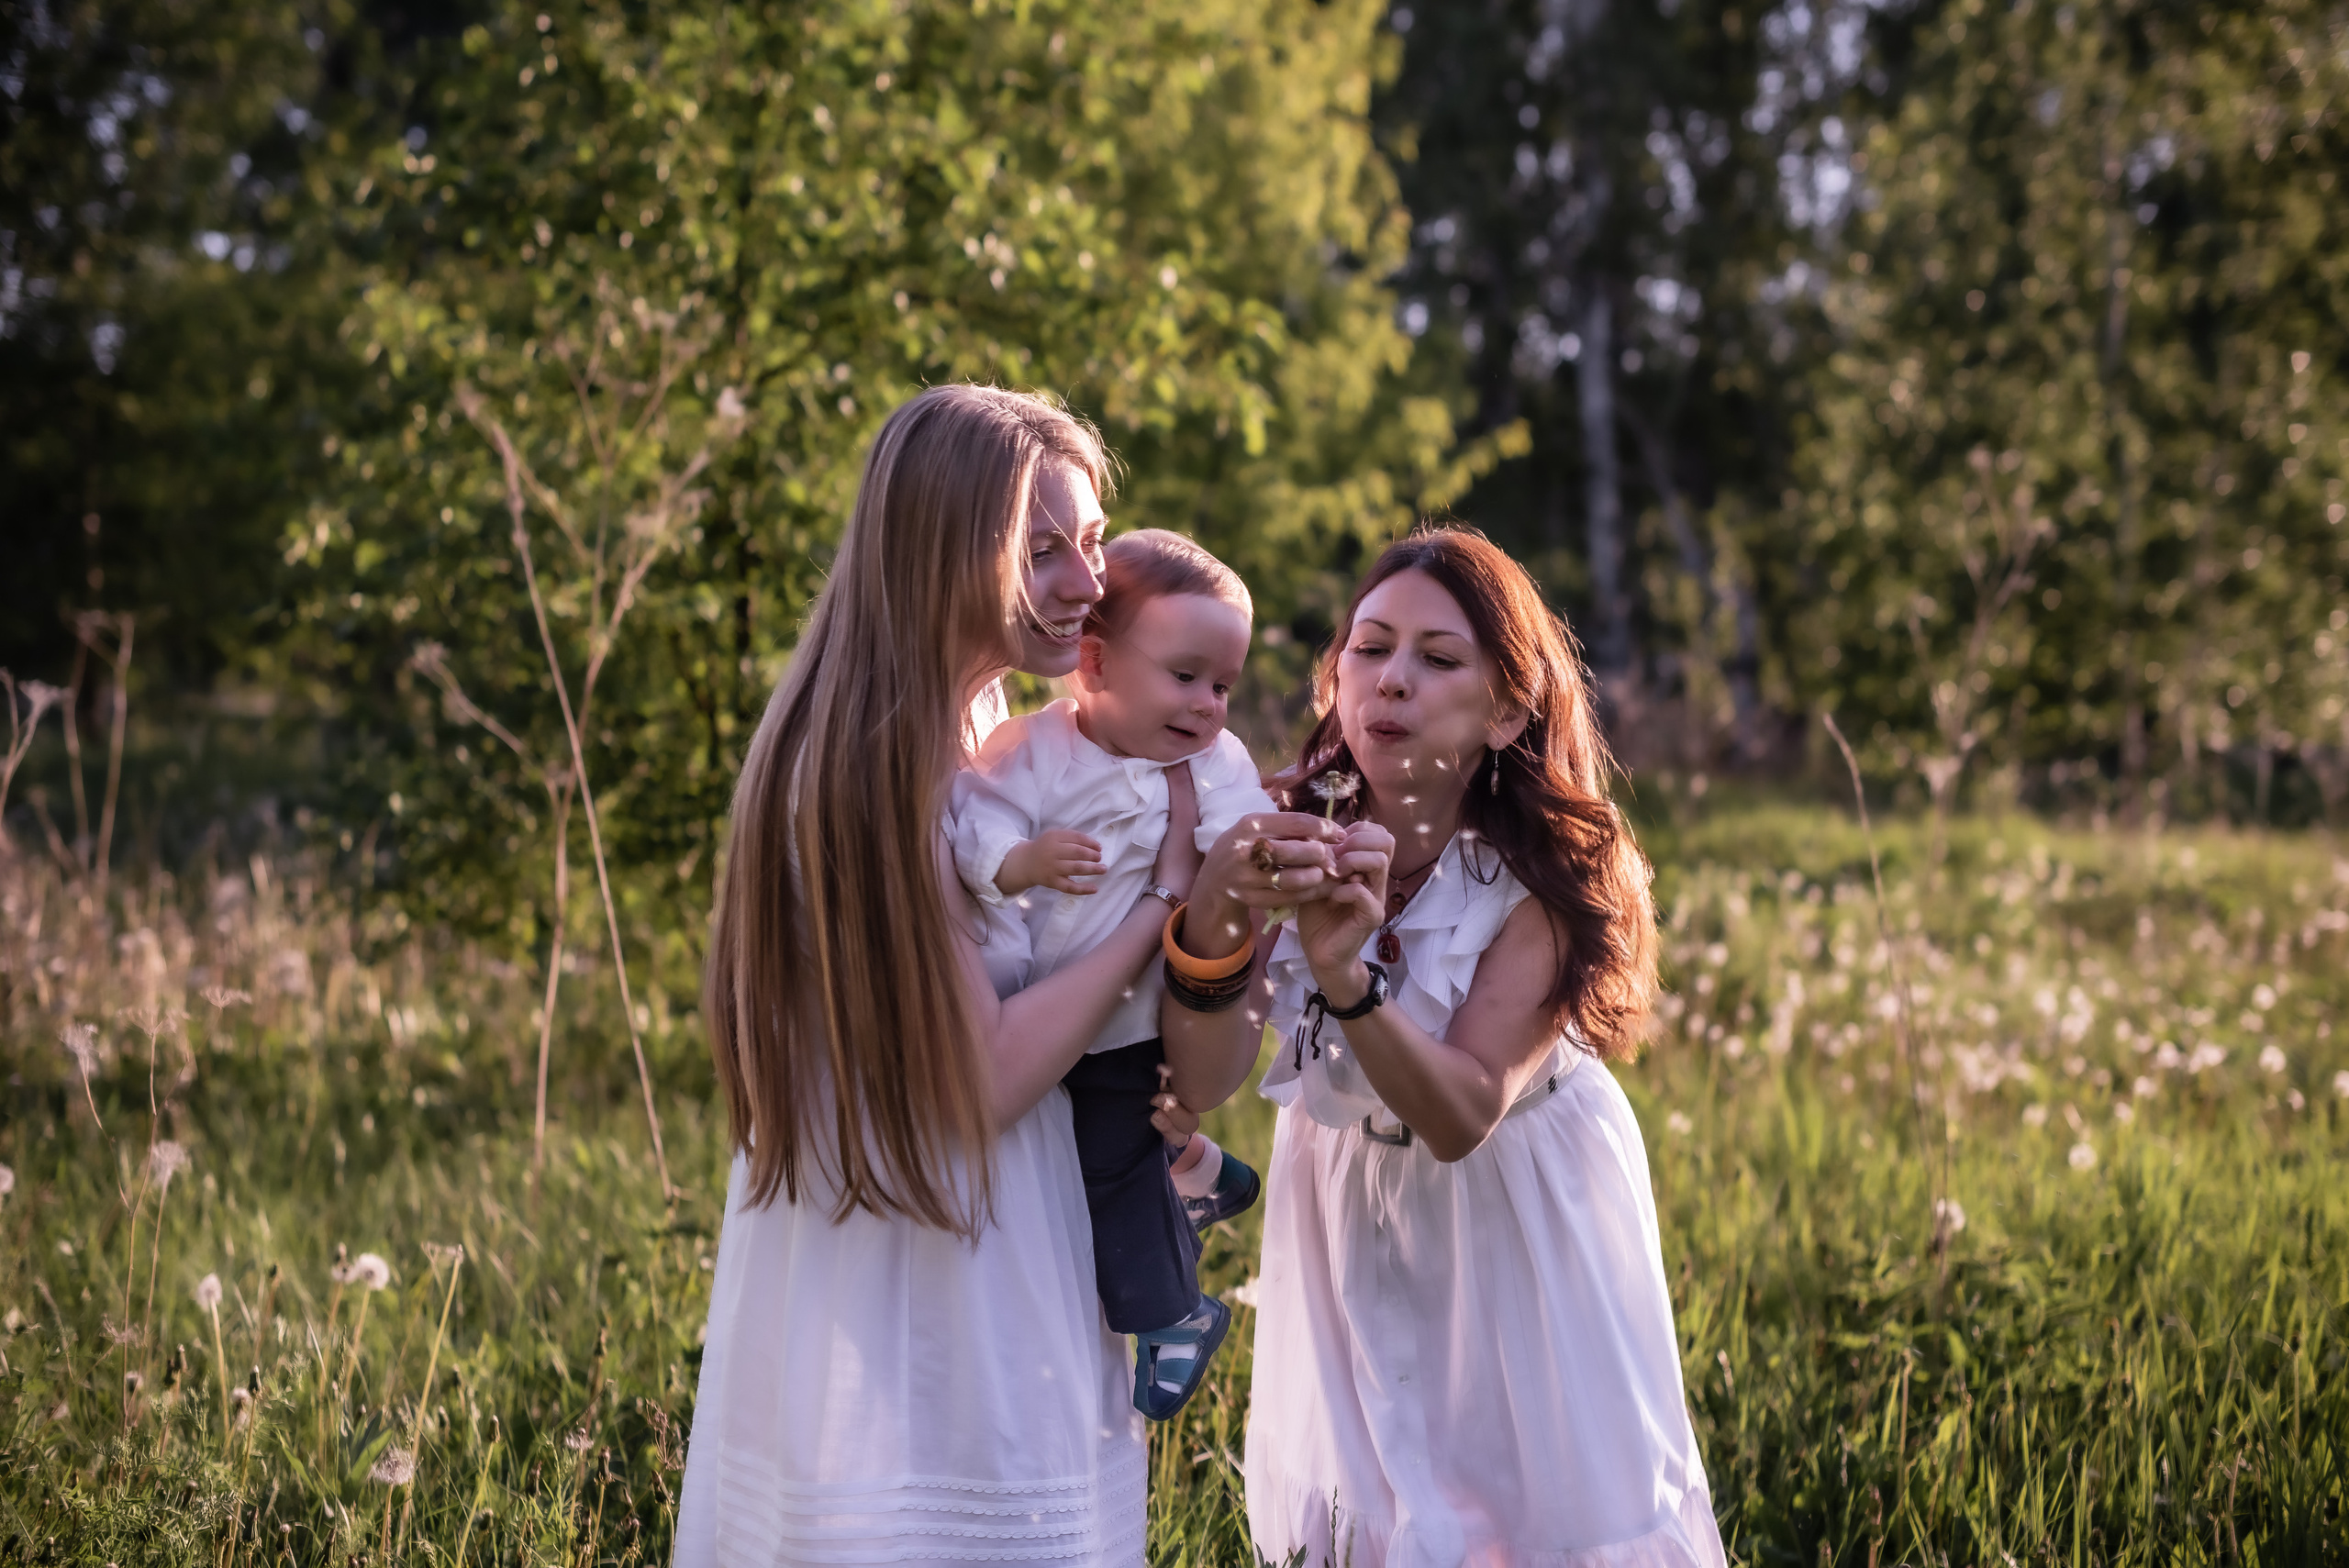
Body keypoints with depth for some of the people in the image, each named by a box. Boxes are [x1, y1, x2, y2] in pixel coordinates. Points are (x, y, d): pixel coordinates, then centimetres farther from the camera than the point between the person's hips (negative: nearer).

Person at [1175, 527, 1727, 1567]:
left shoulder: (1546, 883, -23)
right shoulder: (1290, 832, -19)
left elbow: (1460, 1116, -31)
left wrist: (1348, 979, -48)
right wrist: (1207, 924, -44)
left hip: (1510, 1219, -2)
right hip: (1344, 1201, 2)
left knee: (1543, 1483, 8)